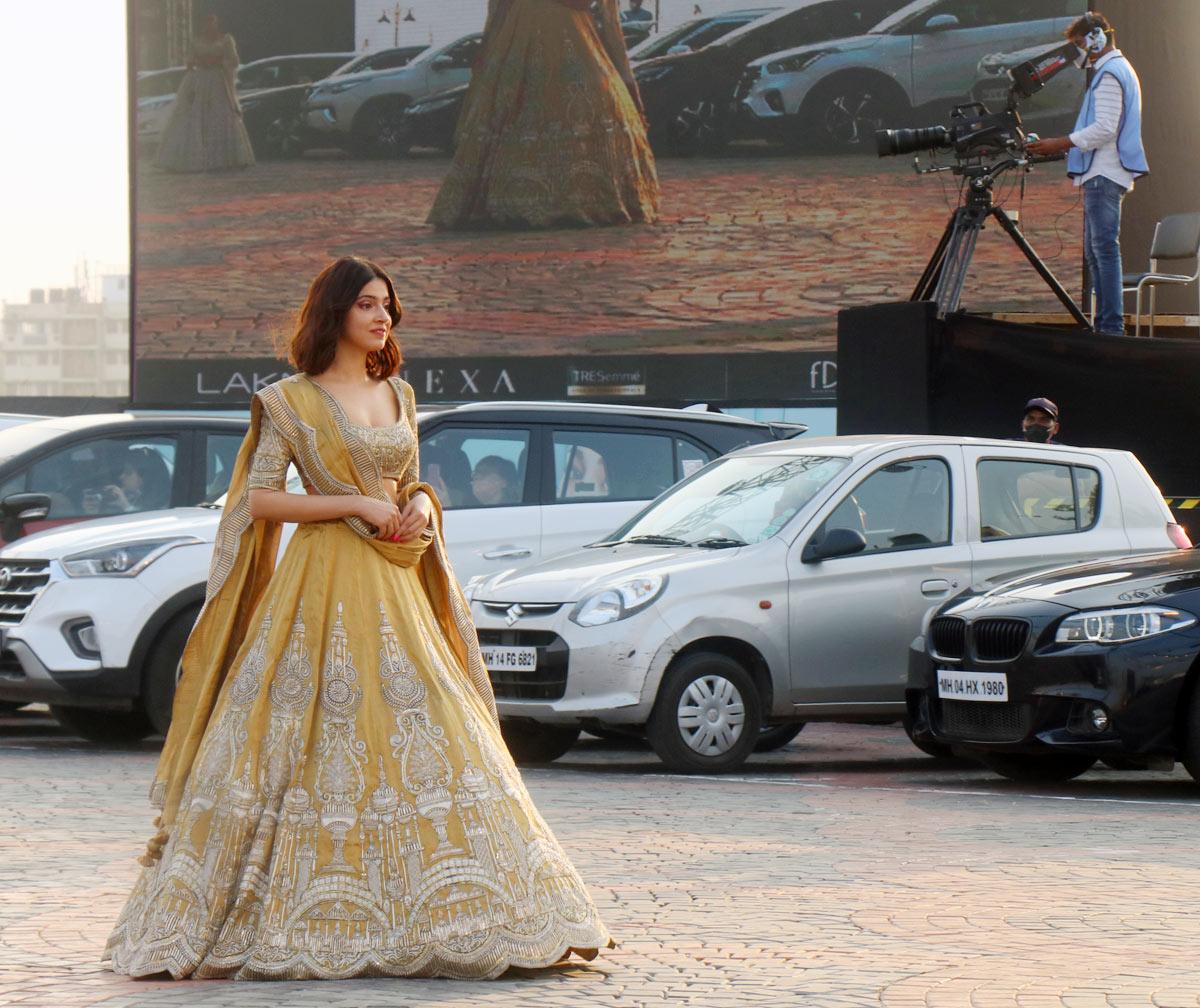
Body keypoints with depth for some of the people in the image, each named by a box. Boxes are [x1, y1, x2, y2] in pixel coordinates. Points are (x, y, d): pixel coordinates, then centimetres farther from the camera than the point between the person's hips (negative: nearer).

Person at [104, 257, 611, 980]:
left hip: (396, 584, 6)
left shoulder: (399, 394, 15)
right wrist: (354, 505, -12)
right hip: (324, 584, -6)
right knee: (319, 735, -8)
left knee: (421, 728, 1)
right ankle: (311, 916, -3)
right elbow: (258, 499, -6)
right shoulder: (292, 401, -2)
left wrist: (419, 507, -1)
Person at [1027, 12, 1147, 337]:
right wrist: (1065, 147, 19)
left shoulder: (1110, 73, -11)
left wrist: (1060, 143, -16)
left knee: (1104, 248, -12)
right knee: (1095, 250, 11)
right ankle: (1104, 323, 13)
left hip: (1104, 175, -11)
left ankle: (1112, 326, -15)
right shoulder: (1119, 70, 22)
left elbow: (1105, 129, -20)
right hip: (1101, 174, 11)